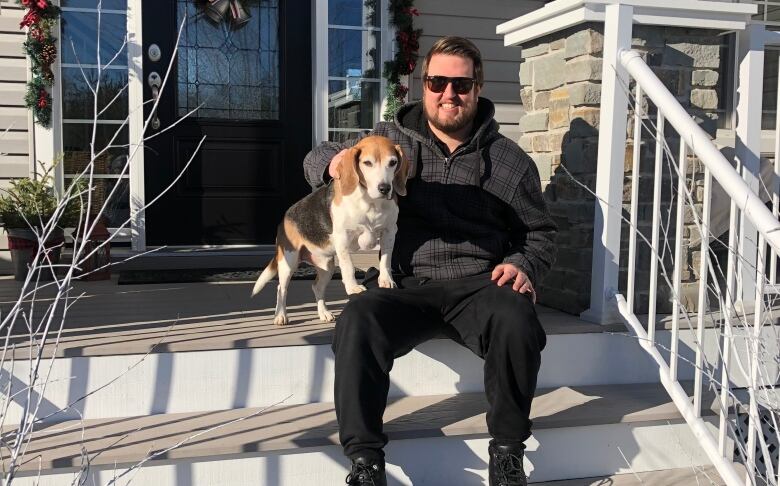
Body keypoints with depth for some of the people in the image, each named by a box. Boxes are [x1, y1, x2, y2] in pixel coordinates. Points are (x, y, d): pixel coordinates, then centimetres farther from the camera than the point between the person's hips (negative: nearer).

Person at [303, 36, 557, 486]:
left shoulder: (510, 160, 12)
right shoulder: (392, 139, 13)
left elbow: (540, 232, 18)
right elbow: (316, 158, 18)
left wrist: (523, 265, -5)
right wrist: (334, 160, -8)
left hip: (478, 283, 0)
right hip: (404, 286, 1)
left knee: (517, 322, -33)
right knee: (358, 321, -31)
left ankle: (507, 450, -11)